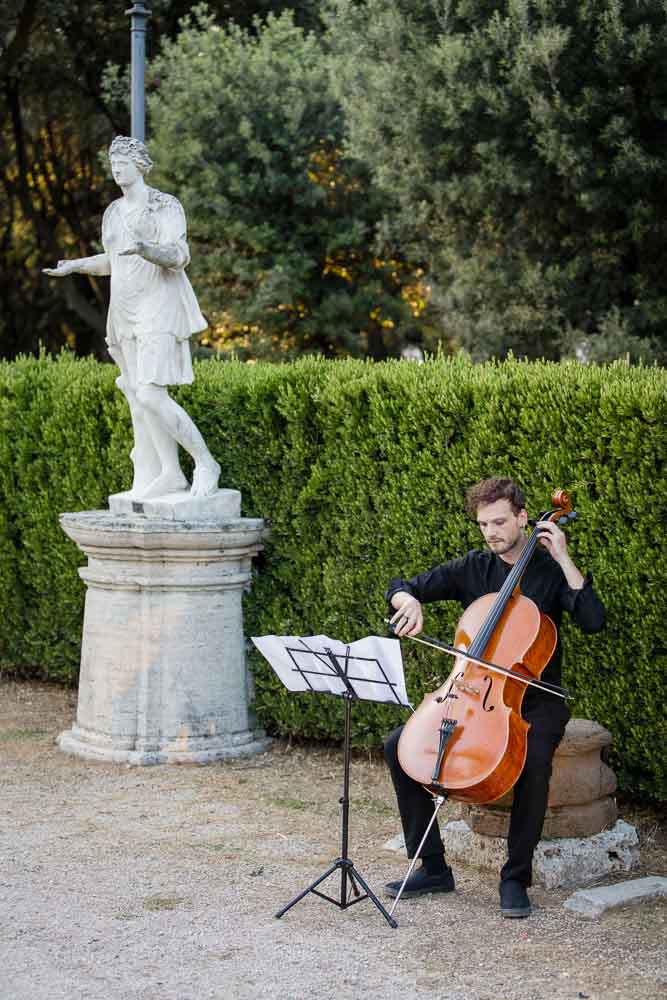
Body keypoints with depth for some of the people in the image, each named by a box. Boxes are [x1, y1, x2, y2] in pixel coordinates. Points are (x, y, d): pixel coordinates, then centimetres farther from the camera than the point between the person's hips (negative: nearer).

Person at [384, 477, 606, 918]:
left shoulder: (550, 571, -3)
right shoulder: (472, 568, 7)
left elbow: (594, 621, -19)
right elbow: (400, 587, 8)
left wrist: (564, 559, -19)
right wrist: (410, 602, -16)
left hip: (534, 703, -4)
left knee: (534, 761, -35)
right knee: (398, 745, -13)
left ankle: (516, 878, -17)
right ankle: (433, 867, -4)